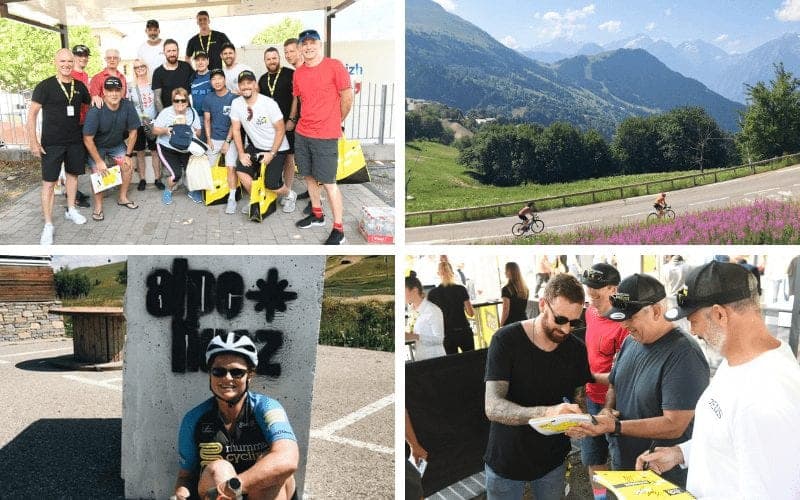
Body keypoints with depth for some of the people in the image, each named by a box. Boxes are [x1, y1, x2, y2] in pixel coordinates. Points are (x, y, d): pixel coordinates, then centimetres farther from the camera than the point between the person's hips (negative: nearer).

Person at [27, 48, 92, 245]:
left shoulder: (79, 86, 5)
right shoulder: (45, 86, -8)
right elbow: (32, 114, -8)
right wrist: (33, 142, -13)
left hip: (75, 141, 5)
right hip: (51, 143, -4)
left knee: (73, 173, 16)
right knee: (49, 182, -3)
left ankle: (71, 210, 36)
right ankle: (48, 225, 2)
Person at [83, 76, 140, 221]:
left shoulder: (128, 107, -22)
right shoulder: (95, 111, -31)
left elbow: (133, 131, -8)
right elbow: (88, 139, -24)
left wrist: (128, 154, -6)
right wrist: (99, 161, -21)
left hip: (117, 144, 4)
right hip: (96, 146, -4)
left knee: (128, 166, -9)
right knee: (98, 171, -16)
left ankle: (122, 198, 11)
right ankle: (98, 206, -2)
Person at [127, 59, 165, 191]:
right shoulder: (131, 87, 1)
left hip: (153, 122, 0)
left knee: (155, 151, 4)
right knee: (140, 152, 6)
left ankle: (158, 178, 11)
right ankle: (142, 180, 14)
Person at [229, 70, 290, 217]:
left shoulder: (269, 103, -21)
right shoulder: (236, 104, -9)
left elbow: (280, 129, -16)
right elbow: (236, 129, -1)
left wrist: (271, 154, -19)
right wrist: (241, 153, -8)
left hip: (276, 148, -5)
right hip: (255, 146, 5)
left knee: (271, 184, -16)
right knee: (241, 170, -12)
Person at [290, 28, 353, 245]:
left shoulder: (334, 66, -9)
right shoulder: (298, 72, 8)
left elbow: (347, 97, -5)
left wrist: (336, 123, 4)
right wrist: (292, 119, 20)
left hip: (325, 136, -6)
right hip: (302, 133, 6)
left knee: (328, 182, -5)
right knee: (309, 176, 14)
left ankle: (339, 231, 2)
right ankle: (317, 215, 33)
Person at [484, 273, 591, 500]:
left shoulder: (576, 349, -6)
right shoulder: (506, 340, -20)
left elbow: (581, 399, 3)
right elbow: (492, 407, -28)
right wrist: (546, 412, -44)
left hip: (553, 460, 3)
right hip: (506, 462, -3)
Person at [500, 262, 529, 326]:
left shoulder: (507, 289, -14)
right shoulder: (525, 288, 6)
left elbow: (505, 311, -14)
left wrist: (501, 326, -6)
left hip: (510, 324, -7)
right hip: (524, 320, 7)